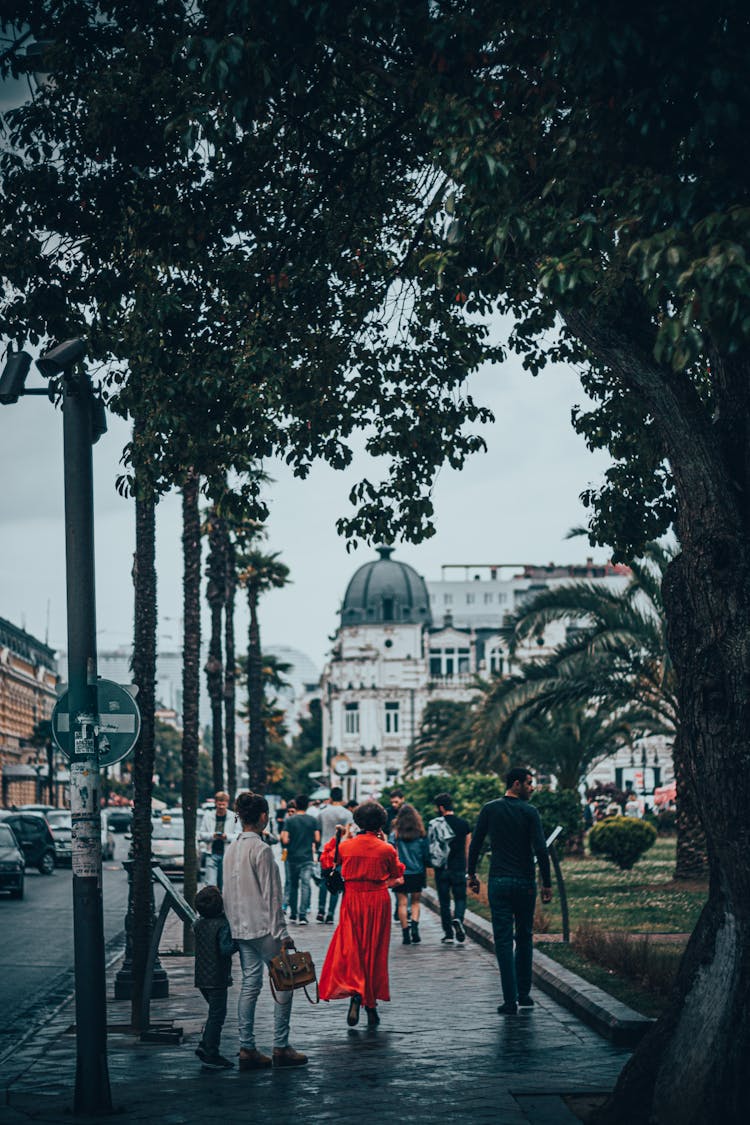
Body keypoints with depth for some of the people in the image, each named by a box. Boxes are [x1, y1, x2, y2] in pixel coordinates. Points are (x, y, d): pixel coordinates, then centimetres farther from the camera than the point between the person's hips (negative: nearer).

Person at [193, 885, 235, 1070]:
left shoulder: (198, 924, 6)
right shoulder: (223, 925, -16)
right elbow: (225, 949, -23)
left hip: (201, 978, 8)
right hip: (217, 978, -8)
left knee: (215, 1013, 21)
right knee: (217, 1015, -1)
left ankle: (205, 1045, 16)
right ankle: (210, 1055, 0)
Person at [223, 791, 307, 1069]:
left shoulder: (231, 849, 10)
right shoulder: (261, 849, -15)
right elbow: (271, 895, -15)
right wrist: (282, 934, -13)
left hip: (240, 929, 8)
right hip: (263, 927, -8)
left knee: (250, 983, 9)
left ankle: (247, 1049, 6)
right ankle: (281, 1048, 0)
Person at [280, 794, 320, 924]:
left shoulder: (290, 821, -5)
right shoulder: (312, 820, -1)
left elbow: (285, 840, -11)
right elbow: (317, 839, -2)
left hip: (293, 858, 0)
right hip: (307, 858, 0)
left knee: (293, 885, 13)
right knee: (305, 885, -3)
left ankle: (293, 914, 19)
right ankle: (303, 915, -13)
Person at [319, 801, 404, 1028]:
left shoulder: (346, 846, -5)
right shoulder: (386, 849, -8)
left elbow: (325, 862, 11)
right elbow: (397, 873, 9)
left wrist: (334, 839, 21)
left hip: (353, 900, 0)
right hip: (378, 901, 0)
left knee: (350, 948, 4)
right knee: (375, 951, 10)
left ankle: (355, 993, -21)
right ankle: (371, 1005, 16)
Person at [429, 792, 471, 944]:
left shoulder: (434, 824, -4)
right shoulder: (464, 824, 2)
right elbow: (468, 848, 6)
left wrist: (432, 863, 13)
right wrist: (468, 867, 13)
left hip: (441, 868, -1)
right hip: (459, 868, 1)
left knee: (444, 901, 7)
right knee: (460, 897, 10)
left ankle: (448, 934, 7)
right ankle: (458, 919, -20)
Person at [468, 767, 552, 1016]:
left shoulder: (490, 809, 3)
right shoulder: (529, 811, -5)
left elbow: (475, 844, 2)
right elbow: (540, 849, -12)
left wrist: (472, 874, 14)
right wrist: (546, 884, -7)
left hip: (498, 883, 1)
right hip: (525, 883, -1)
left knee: (503, 941, 0)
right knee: (525, 938, 16)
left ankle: (510, 1000, -5)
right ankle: (523, 994, 20)